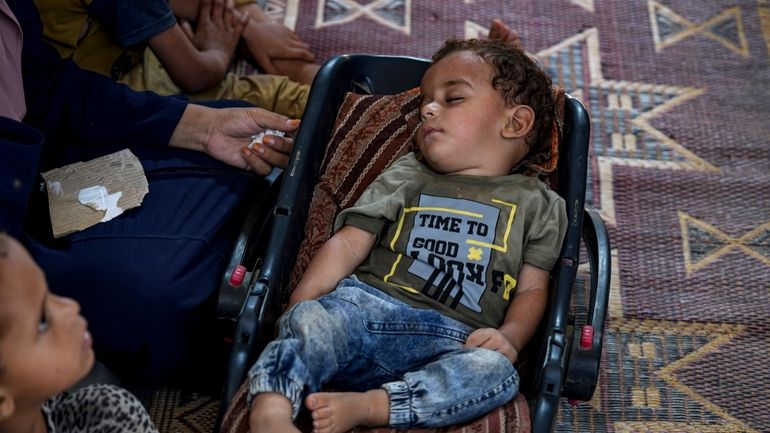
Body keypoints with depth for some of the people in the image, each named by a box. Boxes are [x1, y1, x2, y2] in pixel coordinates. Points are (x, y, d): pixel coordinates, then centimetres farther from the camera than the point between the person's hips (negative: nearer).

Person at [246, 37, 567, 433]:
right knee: (311, 321, -30)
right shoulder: (405, 177, 24)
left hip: (451, 343, -1)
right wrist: (301, 305, -3)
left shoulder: (535, 203, 20)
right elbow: (347, 244, 14)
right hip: (364, 306, 1)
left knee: (497, 371, -32)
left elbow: (532, 288, 15)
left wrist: (510, 336, -7)